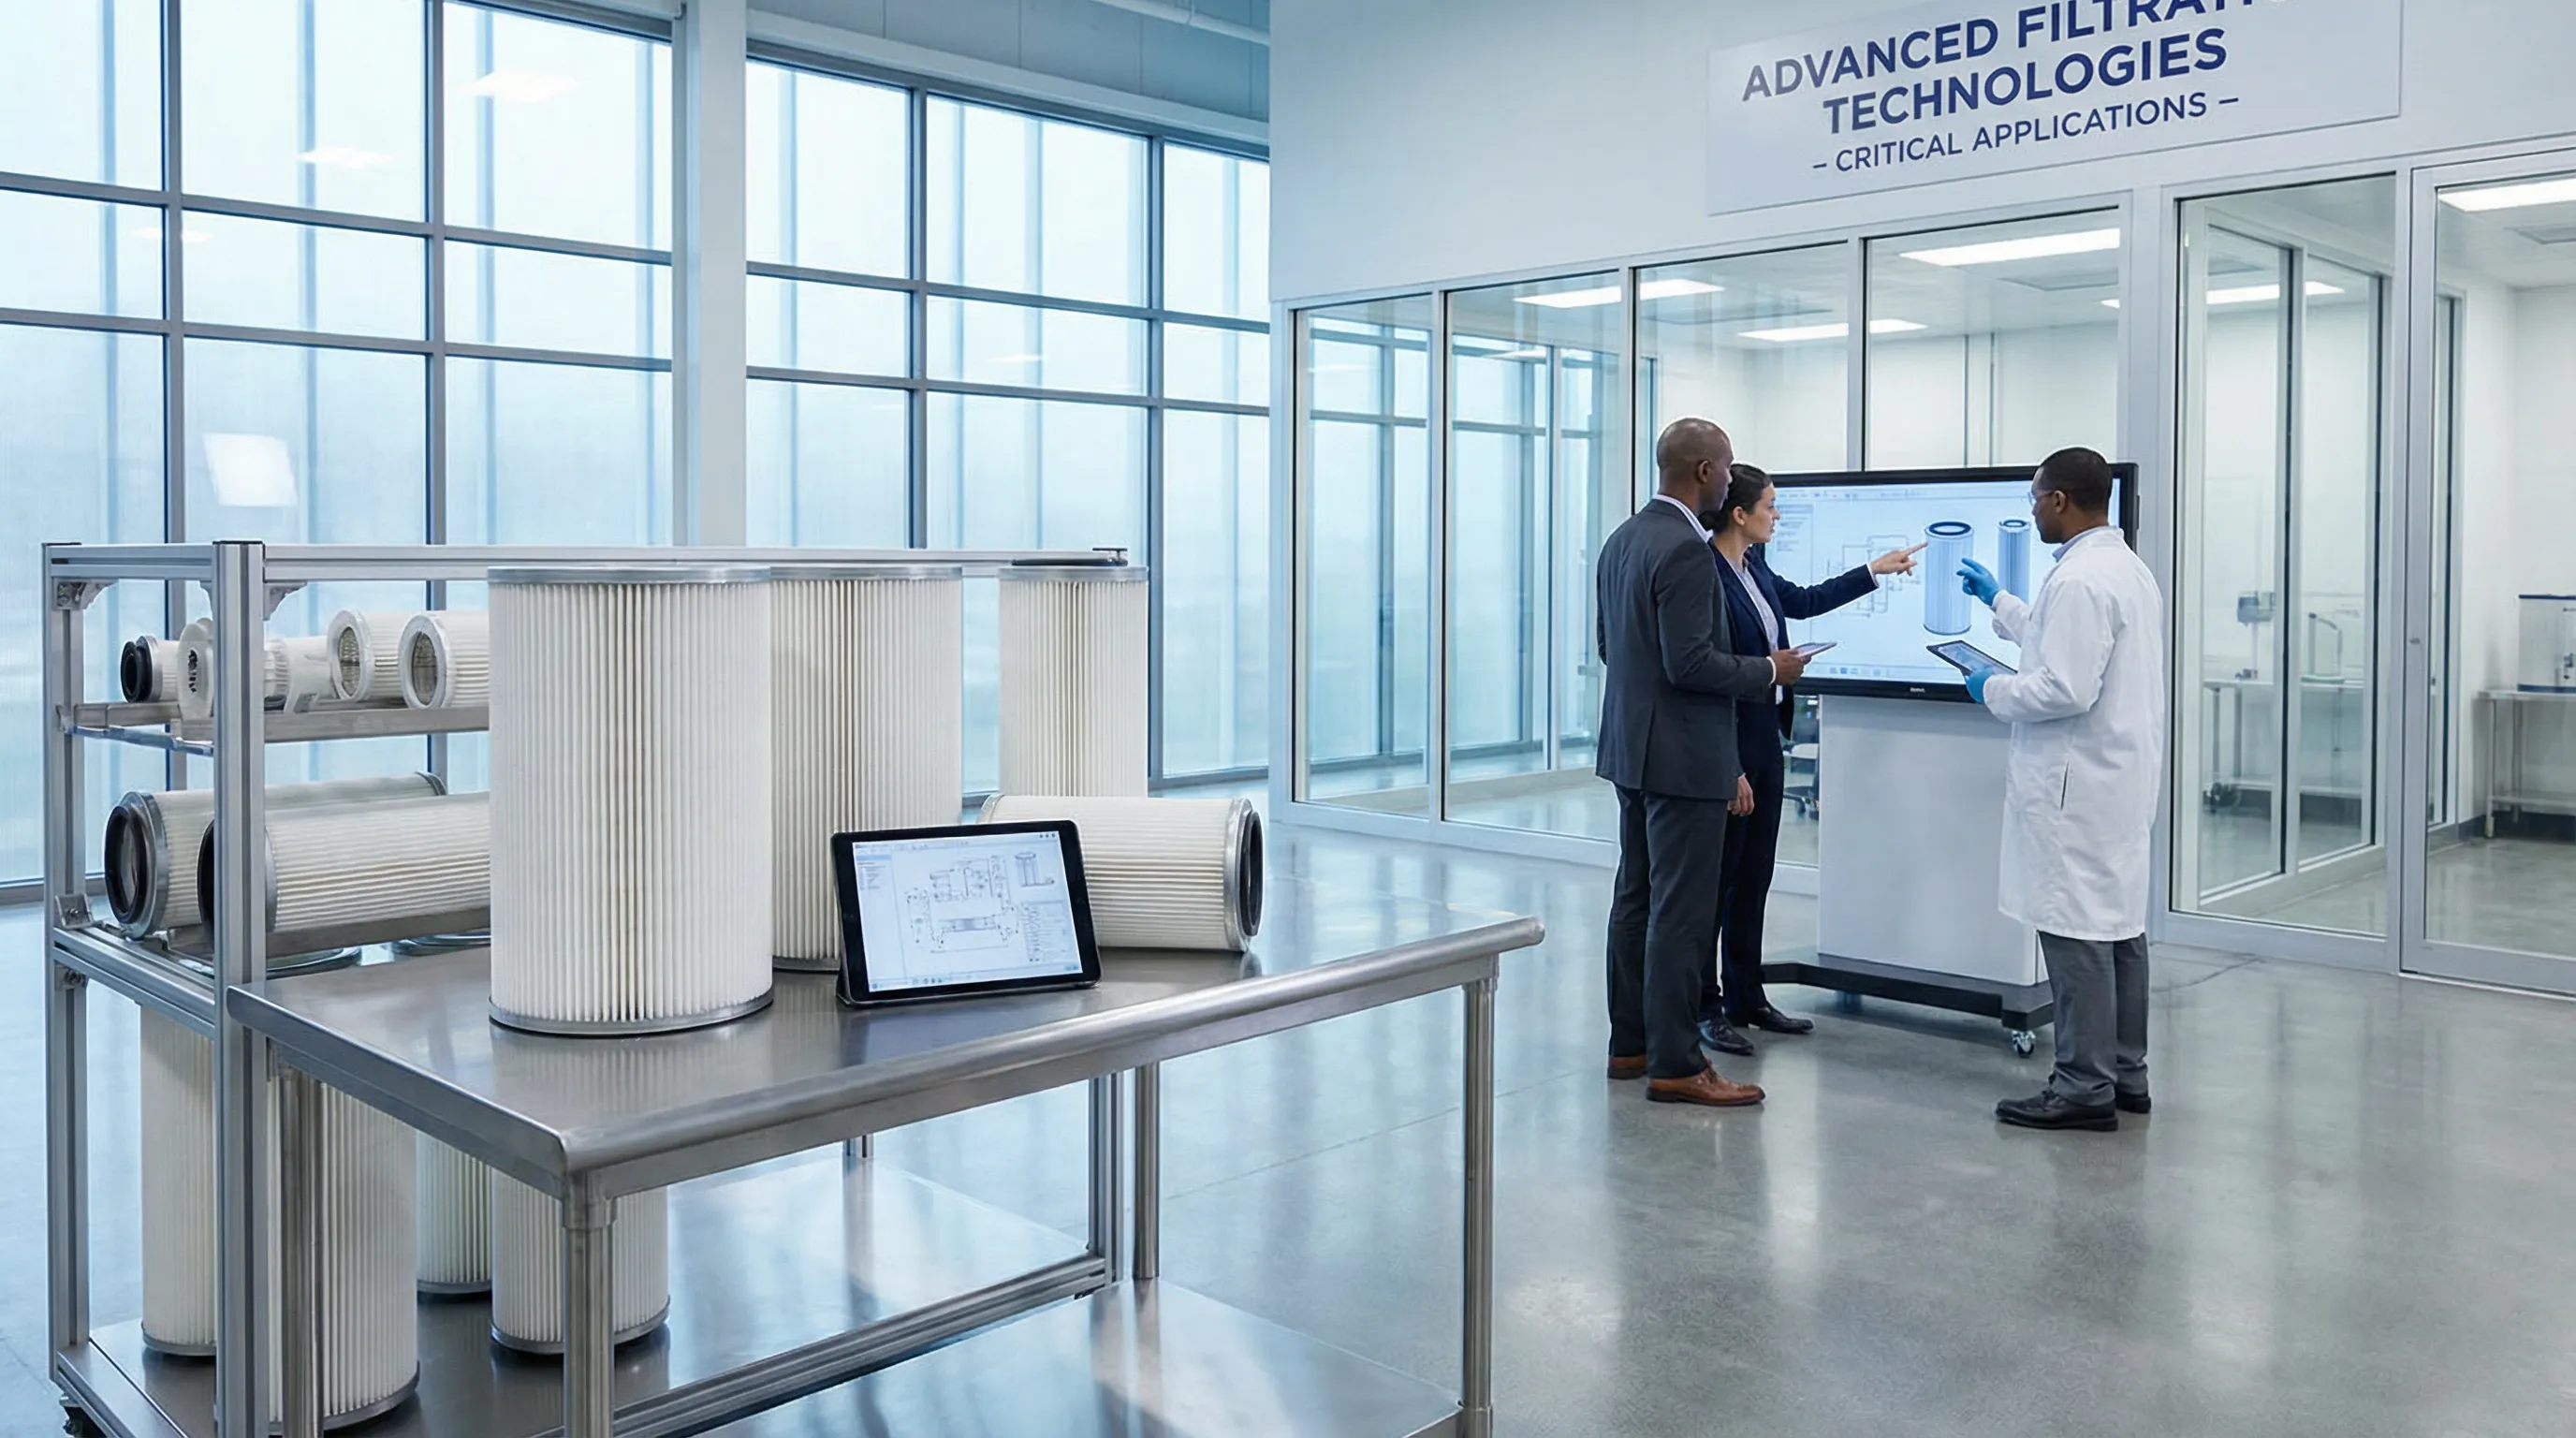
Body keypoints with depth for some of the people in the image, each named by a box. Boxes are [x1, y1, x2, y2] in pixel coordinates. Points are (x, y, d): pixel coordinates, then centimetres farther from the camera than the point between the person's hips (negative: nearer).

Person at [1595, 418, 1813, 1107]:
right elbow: (1690, 663, -23)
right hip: (1682, 754, -10)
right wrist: (1769, 671, -10)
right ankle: (1674, 1065, 2)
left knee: (1637, 898, 14)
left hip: (1632, 746, 10)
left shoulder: (1621, 540, 10)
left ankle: (1631, 1044, 22)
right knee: (1681, 913, -4)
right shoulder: (1685, 549, -19)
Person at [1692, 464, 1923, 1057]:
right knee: (1716, 880, 1)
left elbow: (1804, 600, 29)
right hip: (1727, 746, -9)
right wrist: (1731, 773, -20)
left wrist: (1875, 570, 31)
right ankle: (1704, 1009, 12)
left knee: (1754, 878, 15)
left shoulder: (1752, 567, 9)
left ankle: (1745, 1000, 25)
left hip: (1765, 740, 9)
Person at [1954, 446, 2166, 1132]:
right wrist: (1998, 601, 34)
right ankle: (2125, 1072, 22)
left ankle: (2085, 1086, 1)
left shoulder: (2078, 580, -19)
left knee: (2077, 930, -5)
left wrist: (1993, 690, -8)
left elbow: (2065, 689, -24)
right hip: (2120, 773, 10)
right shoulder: (2127, 567, 14)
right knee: (2119, 923, 14)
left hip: (2078, 784, -10)